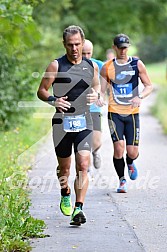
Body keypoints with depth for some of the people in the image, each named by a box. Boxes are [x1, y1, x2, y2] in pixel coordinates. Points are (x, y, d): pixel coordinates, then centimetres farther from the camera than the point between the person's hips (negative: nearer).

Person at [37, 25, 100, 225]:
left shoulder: (91, 66, 8)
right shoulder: (56, 66, -1)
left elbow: (96, 86, 25)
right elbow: (41, 91, 2)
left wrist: (96, 95, 2)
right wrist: (53, 100, -18)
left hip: (84, 122, 1)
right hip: (62, 122, -1)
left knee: (83, 166, -14)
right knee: (64, 167, 11)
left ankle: (78, 209, -15)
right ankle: (65, 195, 40)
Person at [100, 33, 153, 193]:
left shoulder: (137, 64, 3)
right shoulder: (107, 67, 4)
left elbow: (149, 86, 7)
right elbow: (101, 90, 7)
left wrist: (139, 97, -13)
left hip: (132, 112, 0)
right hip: (114, 112, 0)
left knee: (132, 152, -2)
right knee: (119, 147, -16)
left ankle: (130, 164, 36)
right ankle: (122, 180, 6)